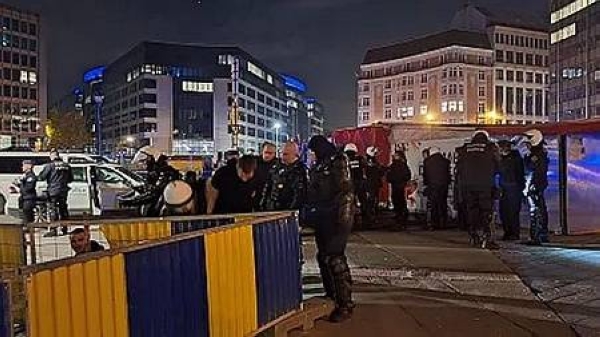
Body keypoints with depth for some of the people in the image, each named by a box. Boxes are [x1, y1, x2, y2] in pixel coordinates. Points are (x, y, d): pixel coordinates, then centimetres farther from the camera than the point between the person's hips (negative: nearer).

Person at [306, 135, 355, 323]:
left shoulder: (338, 162, -10)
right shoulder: (318, 166, 16)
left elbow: (346, 191, -17)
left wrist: (343, 216, -21)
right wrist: (310, 212, 19)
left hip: (335, 219, -9)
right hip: (321, 219, 9)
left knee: (334, 258, -10)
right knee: (323, 256, 14)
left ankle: (345, 304, -1)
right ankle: (330, 296, 29)